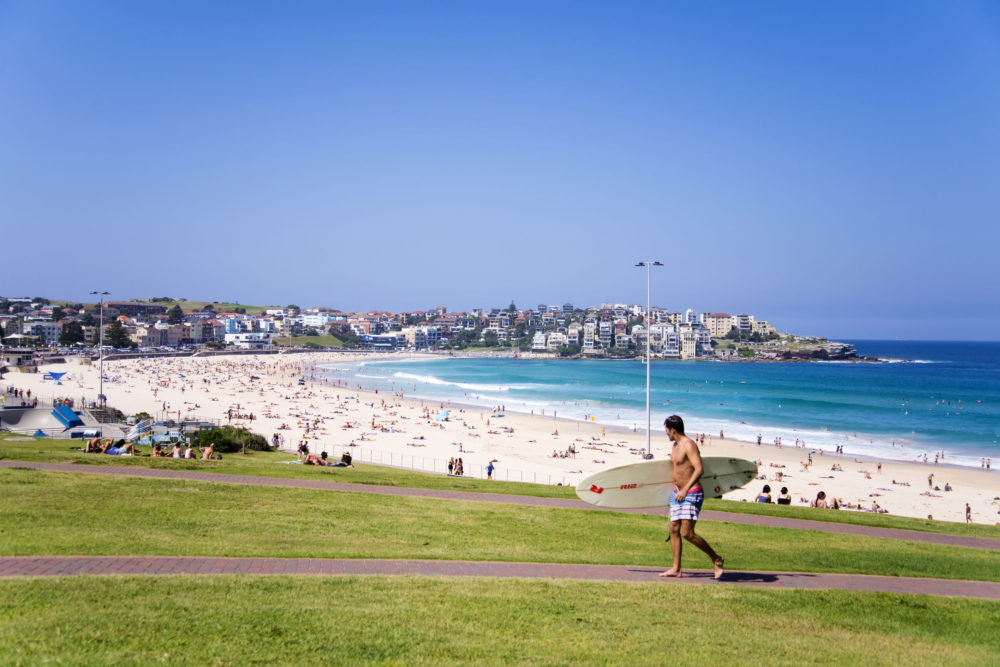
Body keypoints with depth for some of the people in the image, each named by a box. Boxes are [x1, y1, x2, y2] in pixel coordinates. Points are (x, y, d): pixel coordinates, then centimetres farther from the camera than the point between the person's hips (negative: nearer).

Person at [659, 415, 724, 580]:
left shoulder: (689, 445, -17)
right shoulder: (675, 445, 13)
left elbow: (699, 469, -27)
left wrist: (685, 489, -33)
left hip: (692, 494, -9)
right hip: (677, 492, 9)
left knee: (687, 533, -12)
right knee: (674, 530, 5)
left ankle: (716, 559, 4)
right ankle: (676, 569, 11)